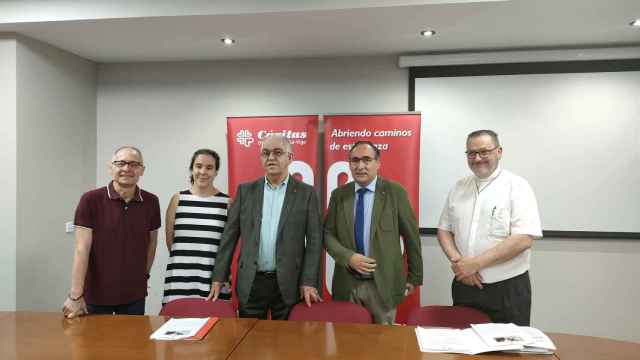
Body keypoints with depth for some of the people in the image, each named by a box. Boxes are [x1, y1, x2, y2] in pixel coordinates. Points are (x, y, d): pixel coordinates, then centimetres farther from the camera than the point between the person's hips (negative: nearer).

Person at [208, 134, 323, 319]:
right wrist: (218, 277, 2)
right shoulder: (245, 190, 6)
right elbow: (229, 236, 5)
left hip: (289, 283, -1)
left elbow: (314, 240, -2)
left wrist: (309, 282, -8)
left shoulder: (306, 193, 0)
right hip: (250, 282, 2)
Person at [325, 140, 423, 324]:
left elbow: (411, 236, 0)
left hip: (383, 283, -2)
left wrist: (414, 277, 5)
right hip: (346, 283, 2)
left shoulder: (395, 192, -5)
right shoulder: (339, 194, 3)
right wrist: (348, 257, -13)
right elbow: (328, 234, 4)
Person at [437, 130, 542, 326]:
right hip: (464, 286, 4)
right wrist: (459, 262, -9)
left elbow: (524, 239, -17)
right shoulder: (458, 188, 7)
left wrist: (476, 263, -18)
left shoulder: (516, 186, -8)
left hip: (507, 289, -4)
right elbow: (444, 229, 9)